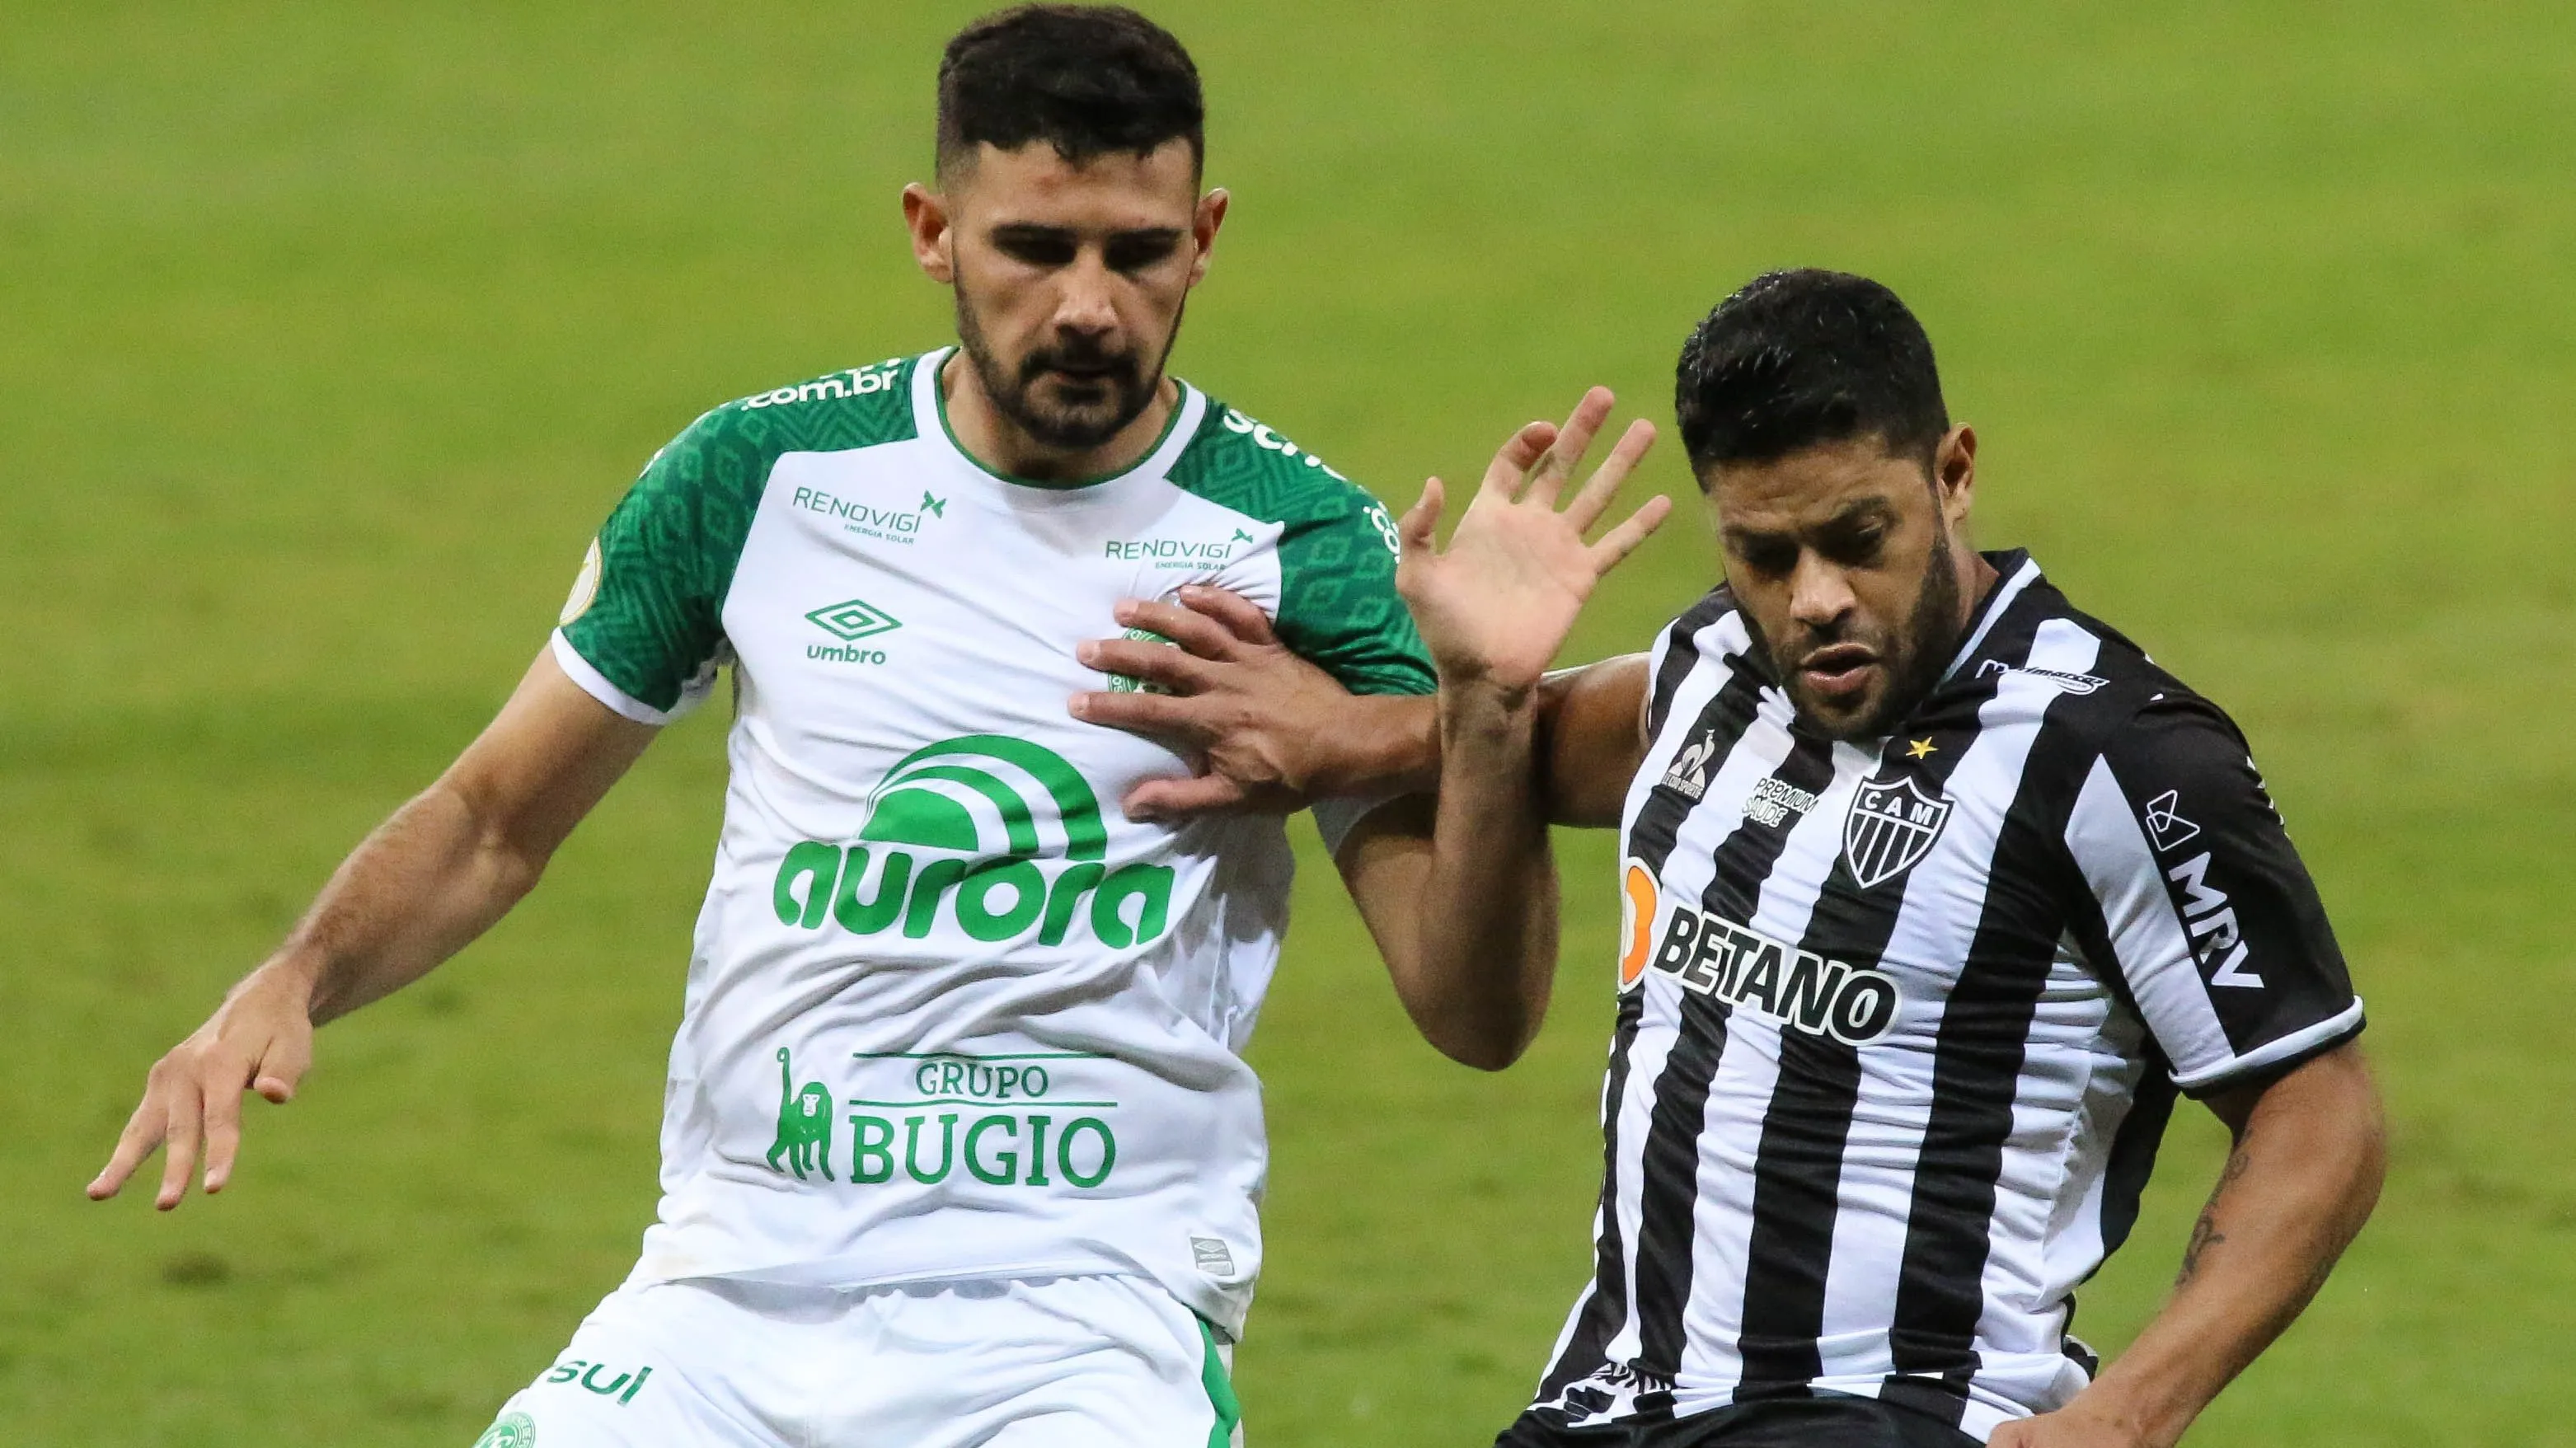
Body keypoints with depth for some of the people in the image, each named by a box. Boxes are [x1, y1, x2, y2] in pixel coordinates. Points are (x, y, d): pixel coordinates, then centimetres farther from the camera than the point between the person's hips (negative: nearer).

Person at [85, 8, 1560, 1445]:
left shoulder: (1301, 544, -2)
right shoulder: (766, 472, 4)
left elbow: (1476, 1017, -7)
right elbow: (497, 818, 15)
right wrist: (291, 987, -3)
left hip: (1085, 1326, -2)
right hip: (730, 1298, 2)